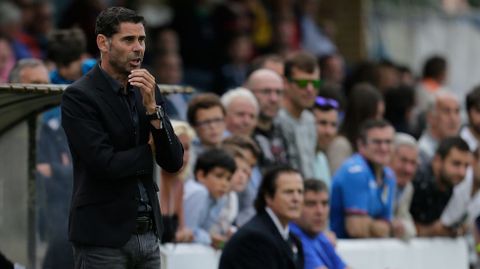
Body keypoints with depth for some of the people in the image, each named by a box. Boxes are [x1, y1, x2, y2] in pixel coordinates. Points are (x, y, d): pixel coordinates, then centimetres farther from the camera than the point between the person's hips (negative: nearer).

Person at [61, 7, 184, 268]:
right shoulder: (78, 96, -10)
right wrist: (150, 151, -1)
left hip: (148, 234, 6)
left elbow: (174, 162, 3)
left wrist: (152, 107, -9)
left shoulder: (147, 91, 9)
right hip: (103, 237, -6)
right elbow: (105, 164, -18)